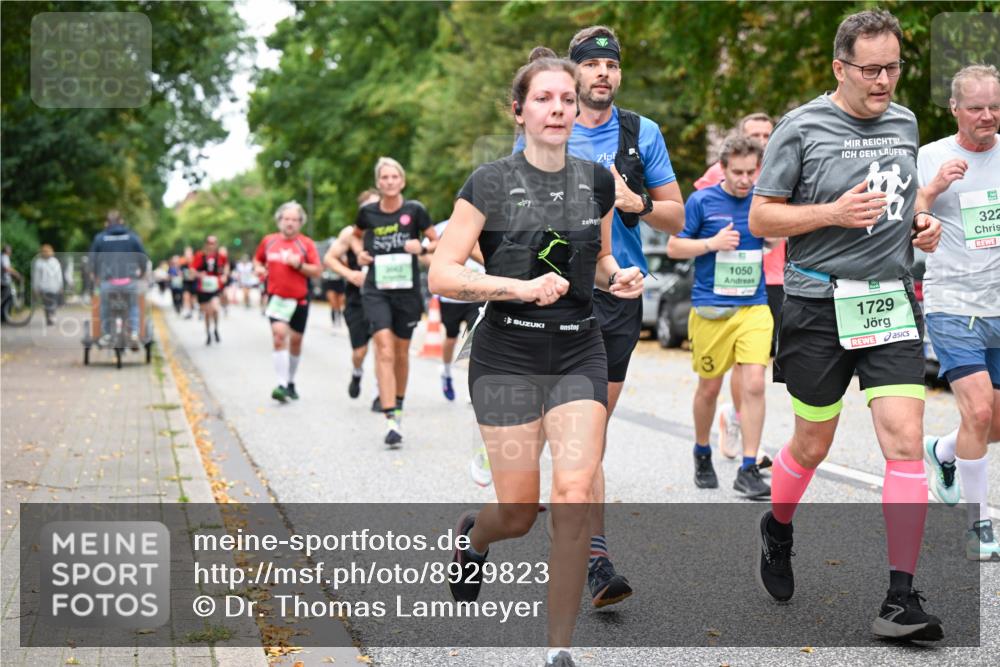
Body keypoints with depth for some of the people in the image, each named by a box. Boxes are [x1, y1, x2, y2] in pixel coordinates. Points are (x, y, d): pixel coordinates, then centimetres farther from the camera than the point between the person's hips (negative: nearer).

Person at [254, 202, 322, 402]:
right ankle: (282, 385, -22)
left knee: (296, 340, 9)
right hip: (277, 297, -1)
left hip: (300, 299, 1)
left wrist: (299, 265, -19)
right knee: (279, 334, -19)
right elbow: (257, 259, 21)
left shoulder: (306, 243, 0)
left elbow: (317, 271, -3)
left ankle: (291, 382, 29)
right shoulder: (268, 241, 5)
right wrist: (259, 268, 0)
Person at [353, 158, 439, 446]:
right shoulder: (367, 212, 2)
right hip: (376, 290, 0)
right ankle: (391, 421, -21)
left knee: (401, 352, 13)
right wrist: (361, 254, 5)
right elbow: (355, 235, 23)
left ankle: (398, 406, 35)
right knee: (384, 349, -16)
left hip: (407, 290, 1)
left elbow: (438, 243, 5)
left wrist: (421, 248, -14)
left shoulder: (414, 210, -2)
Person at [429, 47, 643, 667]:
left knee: (576, 495, -12)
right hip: (508, 354, -3)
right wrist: (523, 287, -20)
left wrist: (620, 276, -1)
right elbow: (442, 275, -9)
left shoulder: (597, 181, 7)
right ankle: (472, 534, 41)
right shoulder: (489, 183, -6)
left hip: (580, 354, 3)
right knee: (519, 513, 2)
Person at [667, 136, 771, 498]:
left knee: (754, 384, -12)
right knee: (709, 387, 10)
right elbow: (673, 247, 0)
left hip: (754, 308, 1)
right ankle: (702, 453, 35)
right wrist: (712, 243, -14)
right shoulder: (701, 201, -3)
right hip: (710, 309, -1)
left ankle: (749, 469, -5)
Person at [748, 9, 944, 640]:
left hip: (892, 301, 4)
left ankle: (901, 600, -5)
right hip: (820, 305, -3)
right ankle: (777, 530, 41)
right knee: (813, 445, 9)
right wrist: (834, 213, -17)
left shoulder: (905, 123, 10)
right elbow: (760, 217, -4)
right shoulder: (801, 127, -5)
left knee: (906, 441, -9)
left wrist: (921, 222, 5)